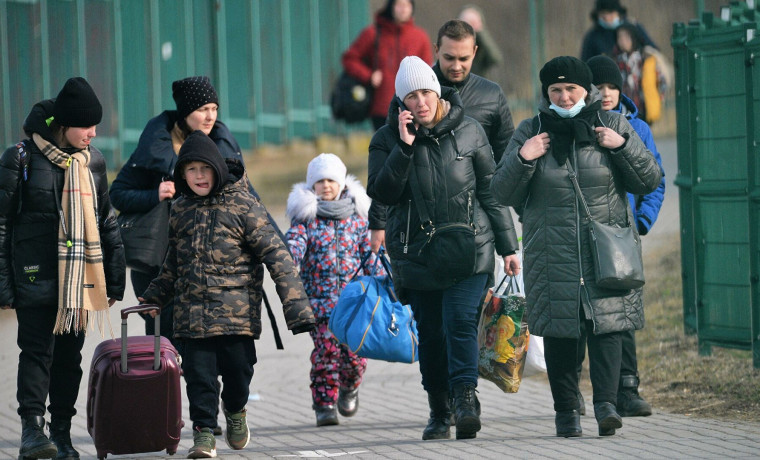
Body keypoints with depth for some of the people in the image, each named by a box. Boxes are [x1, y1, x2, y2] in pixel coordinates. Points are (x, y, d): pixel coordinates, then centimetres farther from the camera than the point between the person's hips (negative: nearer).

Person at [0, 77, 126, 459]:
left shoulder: (93, 160, 11)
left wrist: (115, 278, 16)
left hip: (79, 279, 5)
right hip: (36, 279, -5)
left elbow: (107, 221, 19)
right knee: (36, 351, -11)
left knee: (70, 356, 7)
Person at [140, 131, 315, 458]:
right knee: (198, 374, -2)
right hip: (192, 312, 3)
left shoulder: (242, 205, -4)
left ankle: (235, 410, 32)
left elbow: (275, 255, -7)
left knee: (238, 369, 2)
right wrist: (154, 296, 27)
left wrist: (295, 304, -13)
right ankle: (204, 434, 9)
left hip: (237, 307, -3)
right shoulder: (180, 210, 10)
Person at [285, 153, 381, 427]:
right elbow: (294, 243, -10)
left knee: (355, 350, -3)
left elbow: (369, 251, 13)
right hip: (320, 298, -2)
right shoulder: (305, 217, 4)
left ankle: (349, 388, 26)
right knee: (326, 350, -12)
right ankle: (324, 404, -3)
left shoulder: (357, 215, 10)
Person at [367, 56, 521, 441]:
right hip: (416, 253, 1)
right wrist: (404, 147, -18)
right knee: (430, 332, 5)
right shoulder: (387, 140, 3)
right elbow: (381, 192, -9)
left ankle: (465, 399, -21)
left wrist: (507, 246, 8)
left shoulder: (468, 131, 3)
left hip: (468, 249, -1)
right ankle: (438, 410, 14)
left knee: (461, 319, -17)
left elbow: (491, 190, 8)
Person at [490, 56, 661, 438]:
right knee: (559, 330, 1)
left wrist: (623, 146, -7)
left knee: (606, 324, -11)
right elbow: (502, 195, 7)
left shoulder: (613, 126, 8)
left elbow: (649, 181, 7)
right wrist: (522, 160, -10)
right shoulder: (530, 132, 8)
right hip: (552, 255, 1)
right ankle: (566, 410, 8)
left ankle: (606, 403, -15)